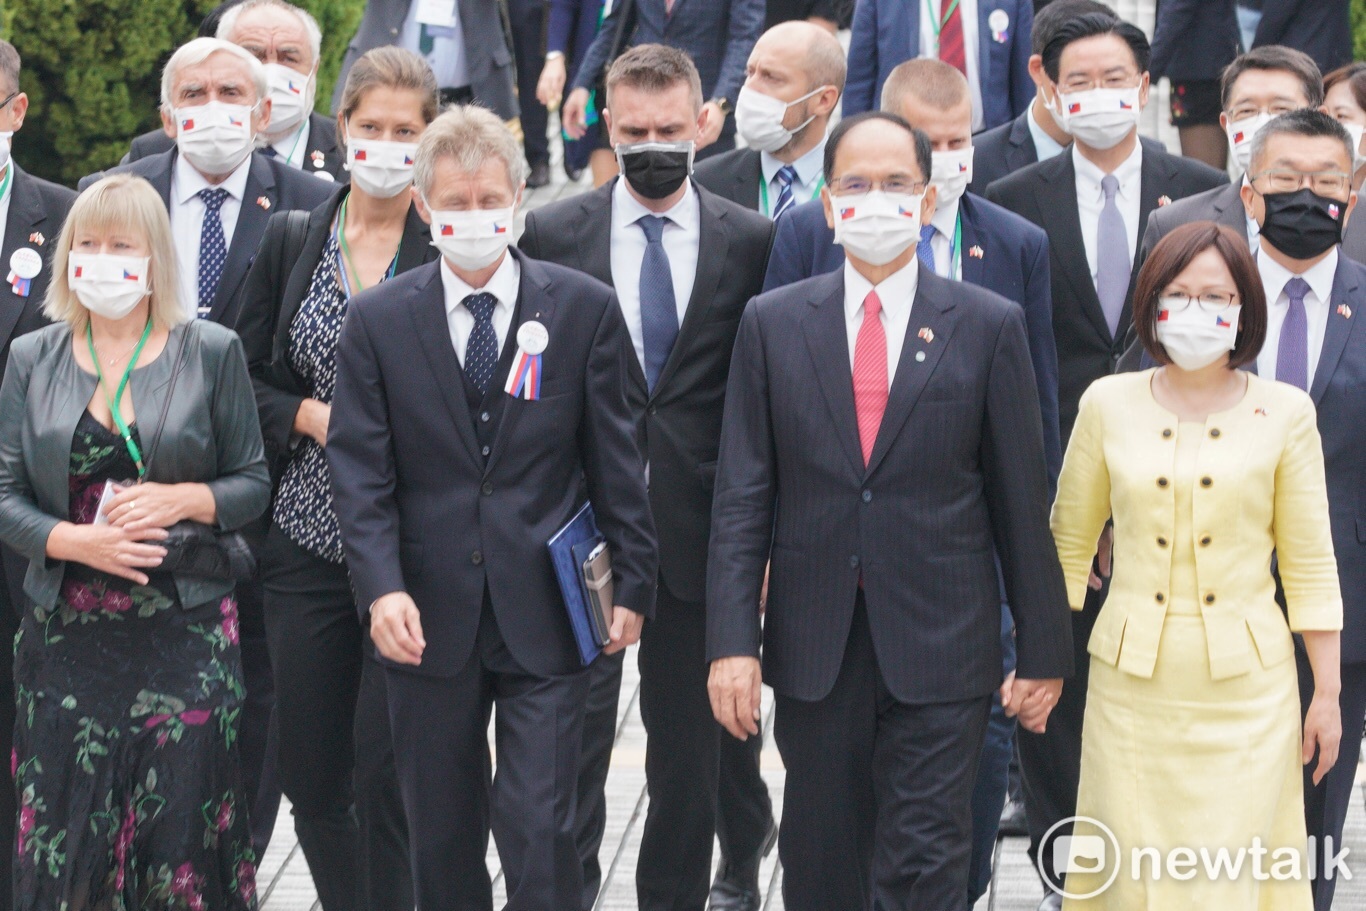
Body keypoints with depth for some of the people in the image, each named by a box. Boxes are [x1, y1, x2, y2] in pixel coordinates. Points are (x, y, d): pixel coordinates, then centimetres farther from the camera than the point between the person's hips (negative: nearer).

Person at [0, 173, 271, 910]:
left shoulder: (212, 353, 3)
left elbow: (253, 483, 5)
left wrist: (181, 499, -14)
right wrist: (75, 541, -13)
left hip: (185, 633, -2)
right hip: (67, 635, 2)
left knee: (184, 833, -4)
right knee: (65, 834, 0)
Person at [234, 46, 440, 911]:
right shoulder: (291, 240, 8)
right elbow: (245, 380, 12)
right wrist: (312, 416, -5)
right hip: (308, 540, 4)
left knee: (387, 772, -7)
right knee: (312, 774, 8)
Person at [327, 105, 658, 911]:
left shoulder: (586, 309, 1)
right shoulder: (378, 320, 3)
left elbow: (616, 460, 4)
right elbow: (361, 471, -1)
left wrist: (633, 583, 2)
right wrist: (382, 588, -14)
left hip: (544, 615, -2)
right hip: (429, 617, 2)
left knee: (538, 827, -8)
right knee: (442, 840, 10)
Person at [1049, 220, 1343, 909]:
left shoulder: (1284, 412, 0)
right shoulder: (1108, 404, 3)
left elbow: (1309, 565, 3)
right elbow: (1068, 546, 10)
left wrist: (1327, 695, 2)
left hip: (1245, 686, -1)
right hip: (1133, 678, 1)